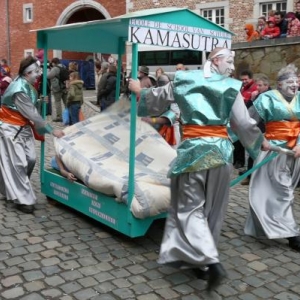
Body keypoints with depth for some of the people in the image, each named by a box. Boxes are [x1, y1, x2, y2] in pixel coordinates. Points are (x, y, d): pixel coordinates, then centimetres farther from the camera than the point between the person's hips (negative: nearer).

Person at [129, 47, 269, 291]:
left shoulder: (184, 80, 5)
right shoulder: (231, 88, 1)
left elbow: (156, 99, 17)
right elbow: (244, 124, 3)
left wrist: (139, 90, 37)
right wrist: (261, 142, 21)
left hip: (193, 150, -1)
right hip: (220, 150, 1)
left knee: (190, 207, 1)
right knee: (212, 209, 13)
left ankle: (212, 262, -14)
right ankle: (200, 259, 22)